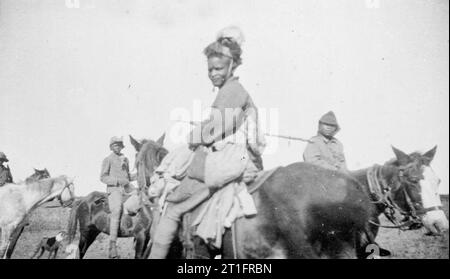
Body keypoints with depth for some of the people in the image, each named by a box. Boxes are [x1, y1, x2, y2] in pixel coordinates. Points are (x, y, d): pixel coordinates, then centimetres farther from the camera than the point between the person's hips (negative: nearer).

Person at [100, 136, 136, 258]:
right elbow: (103, 177, -2)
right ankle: (112, 246, -31)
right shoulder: (108, 160, 5)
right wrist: (118, 180, -15)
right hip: (114, 189, -6)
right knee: (116, 210, -28)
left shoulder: (125, 159, 22)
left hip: (127, 189, 6)